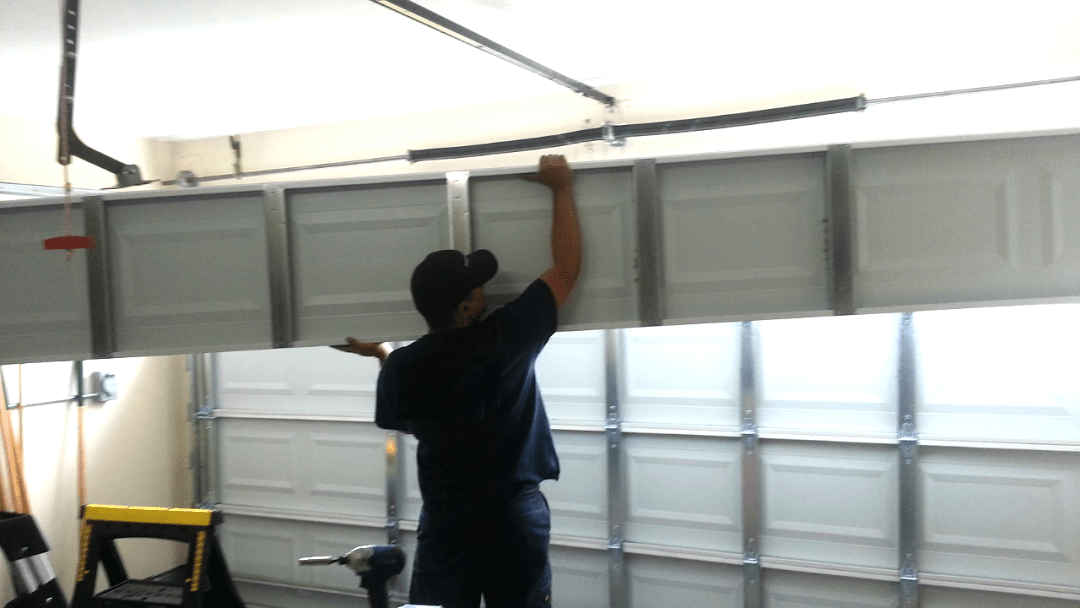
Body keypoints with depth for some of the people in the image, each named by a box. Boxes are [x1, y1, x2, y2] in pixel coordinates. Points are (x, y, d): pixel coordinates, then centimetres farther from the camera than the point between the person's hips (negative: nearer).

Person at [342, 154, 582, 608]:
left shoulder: (399, 369, -9)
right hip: (515, 519, -2)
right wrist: (562, 188, 0)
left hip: (445, 526, 2)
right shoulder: (505, 339, -18)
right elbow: (567, 267, -10)